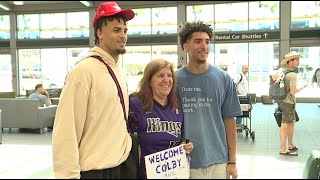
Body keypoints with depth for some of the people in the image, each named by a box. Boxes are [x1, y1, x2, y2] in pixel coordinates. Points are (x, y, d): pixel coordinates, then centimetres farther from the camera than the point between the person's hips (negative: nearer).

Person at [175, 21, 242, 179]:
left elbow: (229, 120, 2)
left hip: (218, 161, 1)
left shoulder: (224, 79, 0)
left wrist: (232, 161, 1)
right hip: (185, 162, -1)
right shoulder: (175, 79, -3)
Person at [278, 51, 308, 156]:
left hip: (282, 100, 9)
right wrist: (303, 87, -7)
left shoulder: (282, 70, 6)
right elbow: (293, 91, -22)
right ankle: (283, 149, 4)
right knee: (285, 125, -3)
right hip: (288, 102, -9)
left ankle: (290, 145, 29)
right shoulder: (292, 75, -19)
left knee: (292, 122, 20)